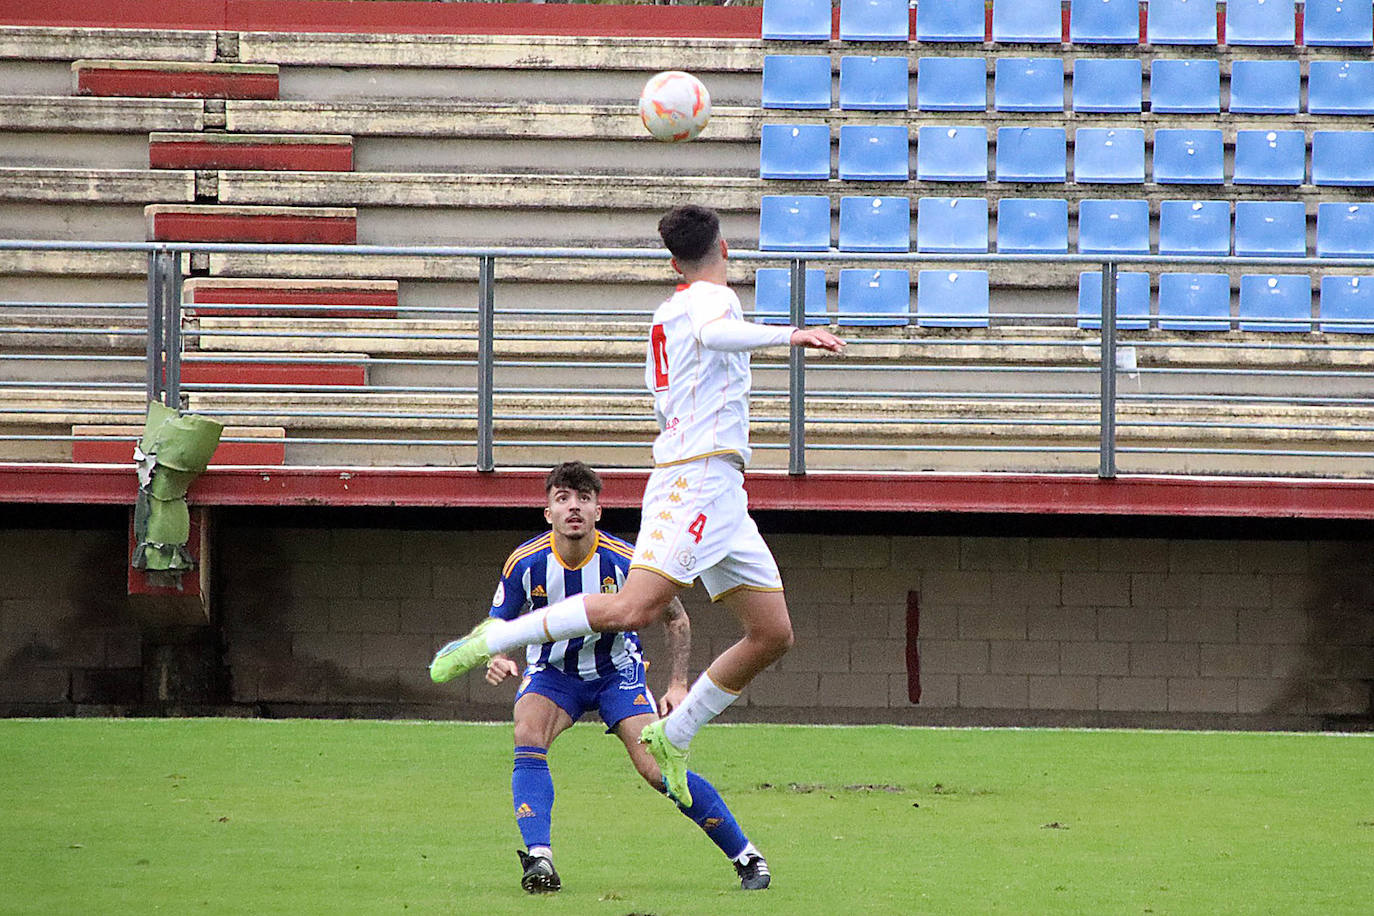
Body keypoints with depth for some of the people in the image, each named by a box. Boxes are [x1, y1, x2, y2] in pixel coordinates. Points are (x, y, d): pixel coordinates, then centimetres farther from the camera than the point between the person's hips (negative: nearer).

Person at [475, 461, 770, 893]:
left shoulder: (625, 561, -21)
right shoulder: (525, 563, -19)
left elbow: (676, 618, -5)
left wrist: (677, 685, -12)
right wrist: (497, 658, -28)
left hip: (617, 671, -1)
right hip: (552, 671, 1)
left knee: (658, 768, -16)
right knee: (528, 736, -30)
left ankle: (746, 856, -1)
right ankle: (538, 858, -34)